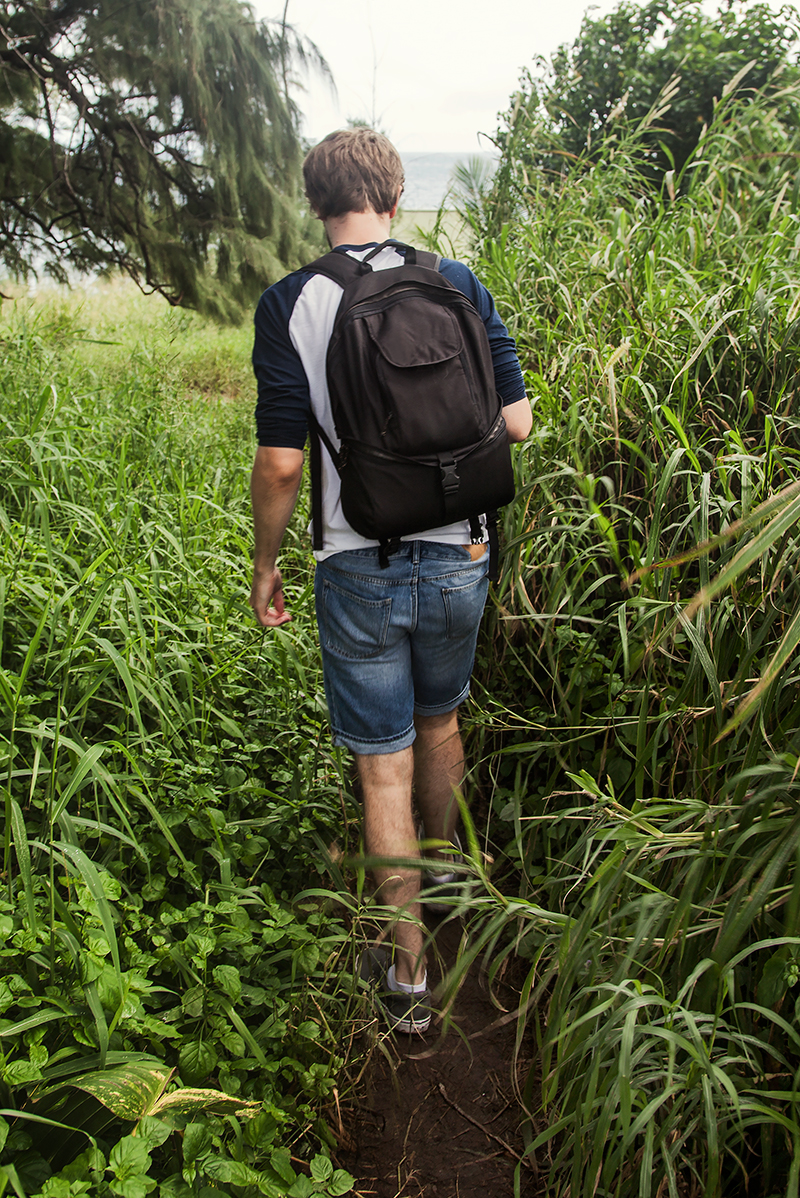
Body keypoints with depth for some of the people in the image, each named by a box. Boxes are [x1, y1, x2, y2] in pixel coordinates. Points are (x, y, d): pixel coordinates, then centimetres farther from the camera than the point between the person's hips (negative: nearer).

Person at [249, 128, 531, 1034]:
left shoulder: (289, 305, -9)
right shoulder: (456, 284, -2)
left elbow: (279, 463, -11)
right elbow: (516, 422, -3)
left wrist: (264, 566, 3)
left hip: (358, 572, -3)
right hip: (456, 559, 3)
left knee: (384, 766, 8)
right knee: (439, 724, 26)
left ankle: (409, 973, 20)